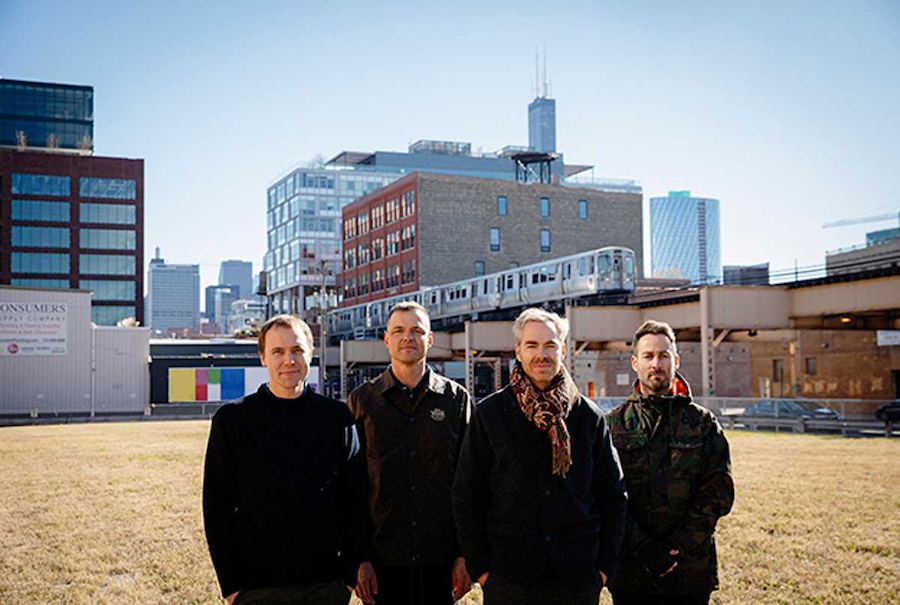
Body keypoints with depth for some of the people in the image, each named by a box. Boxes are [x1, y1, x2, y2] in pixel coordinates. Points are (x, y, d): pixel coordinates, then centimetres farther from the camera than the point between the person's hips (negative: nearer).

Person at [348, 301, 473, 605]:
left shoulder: (457, 399, 5)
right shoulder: (361, 400, 4)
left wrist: (465, 555, 0)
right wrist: (357, 559, -4)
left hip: (441, 559, 1)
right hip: (382, 560, 0)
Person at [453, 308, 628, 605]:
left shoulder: (589, 416, 5)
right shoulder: (489, 414, 1)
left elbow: (613, 495, 9)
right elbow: (467, 496, 2)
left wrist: (605, 564, 3)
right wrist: (479, 567, -3)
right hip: (507, 578, -1)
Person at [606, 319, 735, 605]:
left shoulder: (703, 423, 5)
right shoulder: (615, 424, 3)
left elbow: (718, 492, -2)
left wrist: (677, 545, -11)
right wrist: (642, 547, -15)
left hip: (691, 569, 1)